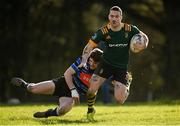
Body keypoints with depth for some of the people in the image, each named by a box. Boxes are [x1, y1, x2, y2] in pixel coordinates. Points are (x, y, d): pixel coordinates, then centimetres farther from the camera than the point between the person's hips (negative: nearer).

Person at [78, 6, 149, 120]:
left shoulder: (130, 29, -13)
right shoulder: (103, 31, -14)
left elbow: (144, 37, 2)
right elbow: (89, 46, -8)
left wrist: (143, 45, -21)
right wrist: (84, 61, -22)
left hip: (122, 67, 0)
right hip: (106, 64, 0)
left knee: (120, 100, -8)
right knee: (92, 90, -16)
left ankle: (127, 81, 27)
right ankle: (90, 110, 18)